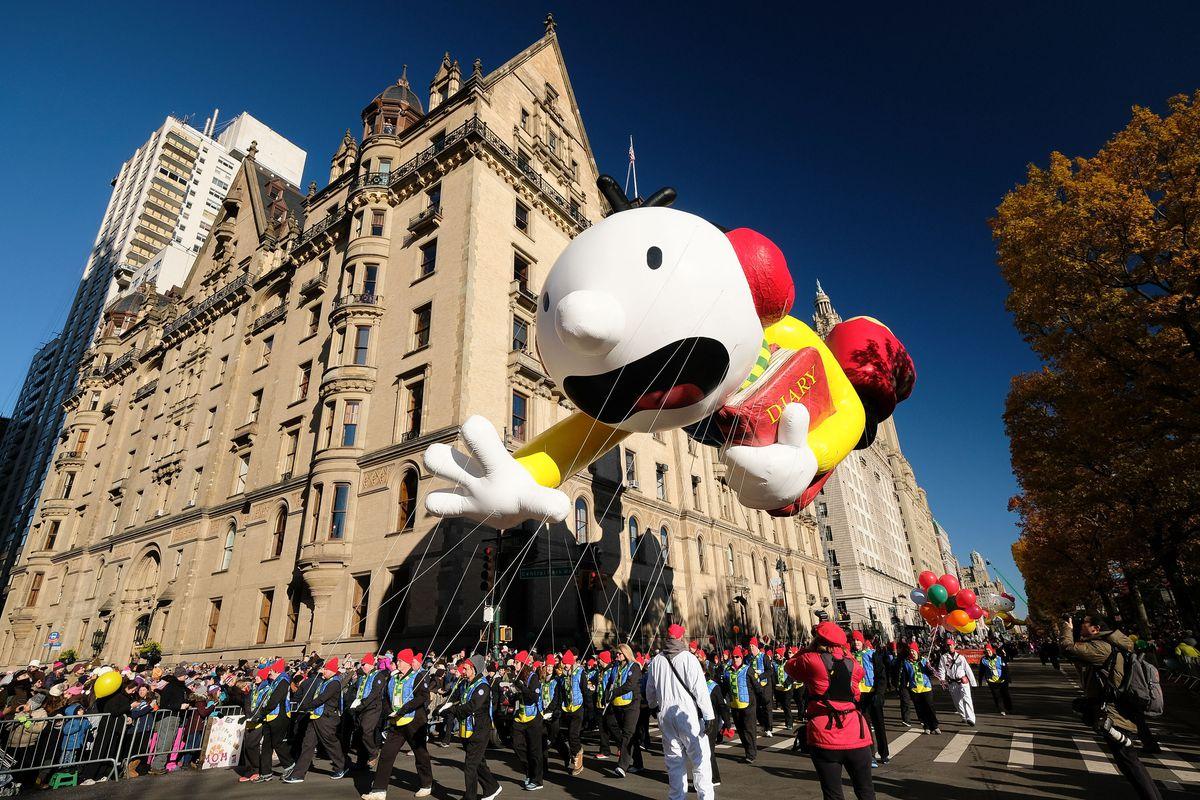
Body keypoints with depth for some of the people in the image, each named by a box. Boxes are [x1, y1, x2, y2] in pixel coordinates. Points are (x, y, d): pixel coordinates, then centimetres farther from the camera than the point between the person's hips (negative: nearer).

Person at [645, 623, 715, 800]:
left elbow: (650, 689, 13)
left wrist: (654, 706, 31)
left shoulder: (656, 661, 2)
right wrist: (708, 715, -9)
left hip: (665, 714, 4)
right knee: (700, 758, 5)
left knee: (674, 759, 15)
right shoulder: (688, 658, -12)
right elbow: (700, 688, -14)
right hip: (688, 713, -4)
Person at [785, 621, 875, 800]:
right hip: (856, 735, 3)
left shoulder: (810, 660, -7)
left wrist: (809, 649, 15)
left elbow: (790, 666, 10)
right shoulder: (852, 663, 2)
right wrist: (844, 650, 21)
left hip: (825, 737, -3)